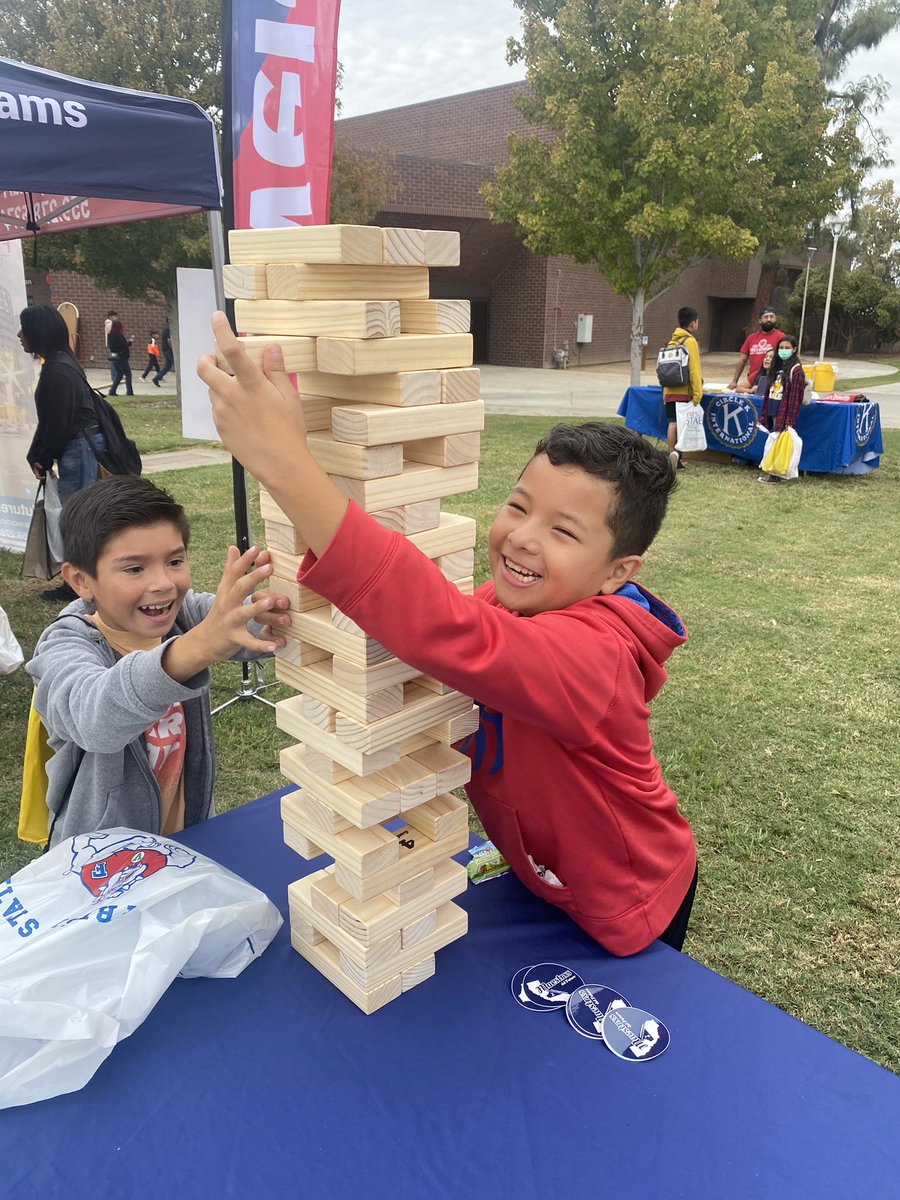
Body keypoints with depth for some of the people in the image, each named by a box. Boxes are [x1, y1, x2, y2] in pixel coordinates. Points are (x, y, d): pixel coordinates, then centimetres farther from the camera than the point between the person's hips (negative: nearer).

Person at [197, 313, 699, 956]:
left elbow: (452, 633, -57)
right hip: (542, 876, 7)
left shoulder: (595, 651, -40)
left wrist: (288, 466, -63)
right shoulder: (509, 606, -12)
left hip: (625, 917, -6)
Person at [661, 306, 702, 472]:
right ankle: (676, 456, -3)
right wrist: (697, 394, -12)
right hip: (684, 391, -6)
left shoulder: (672, 341, 13)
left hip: (669, 390, 6)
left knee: (672, 422, 6)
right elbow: (694, 370, -12)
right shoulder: (690, 341, -8)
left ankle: (671, 455, 5)